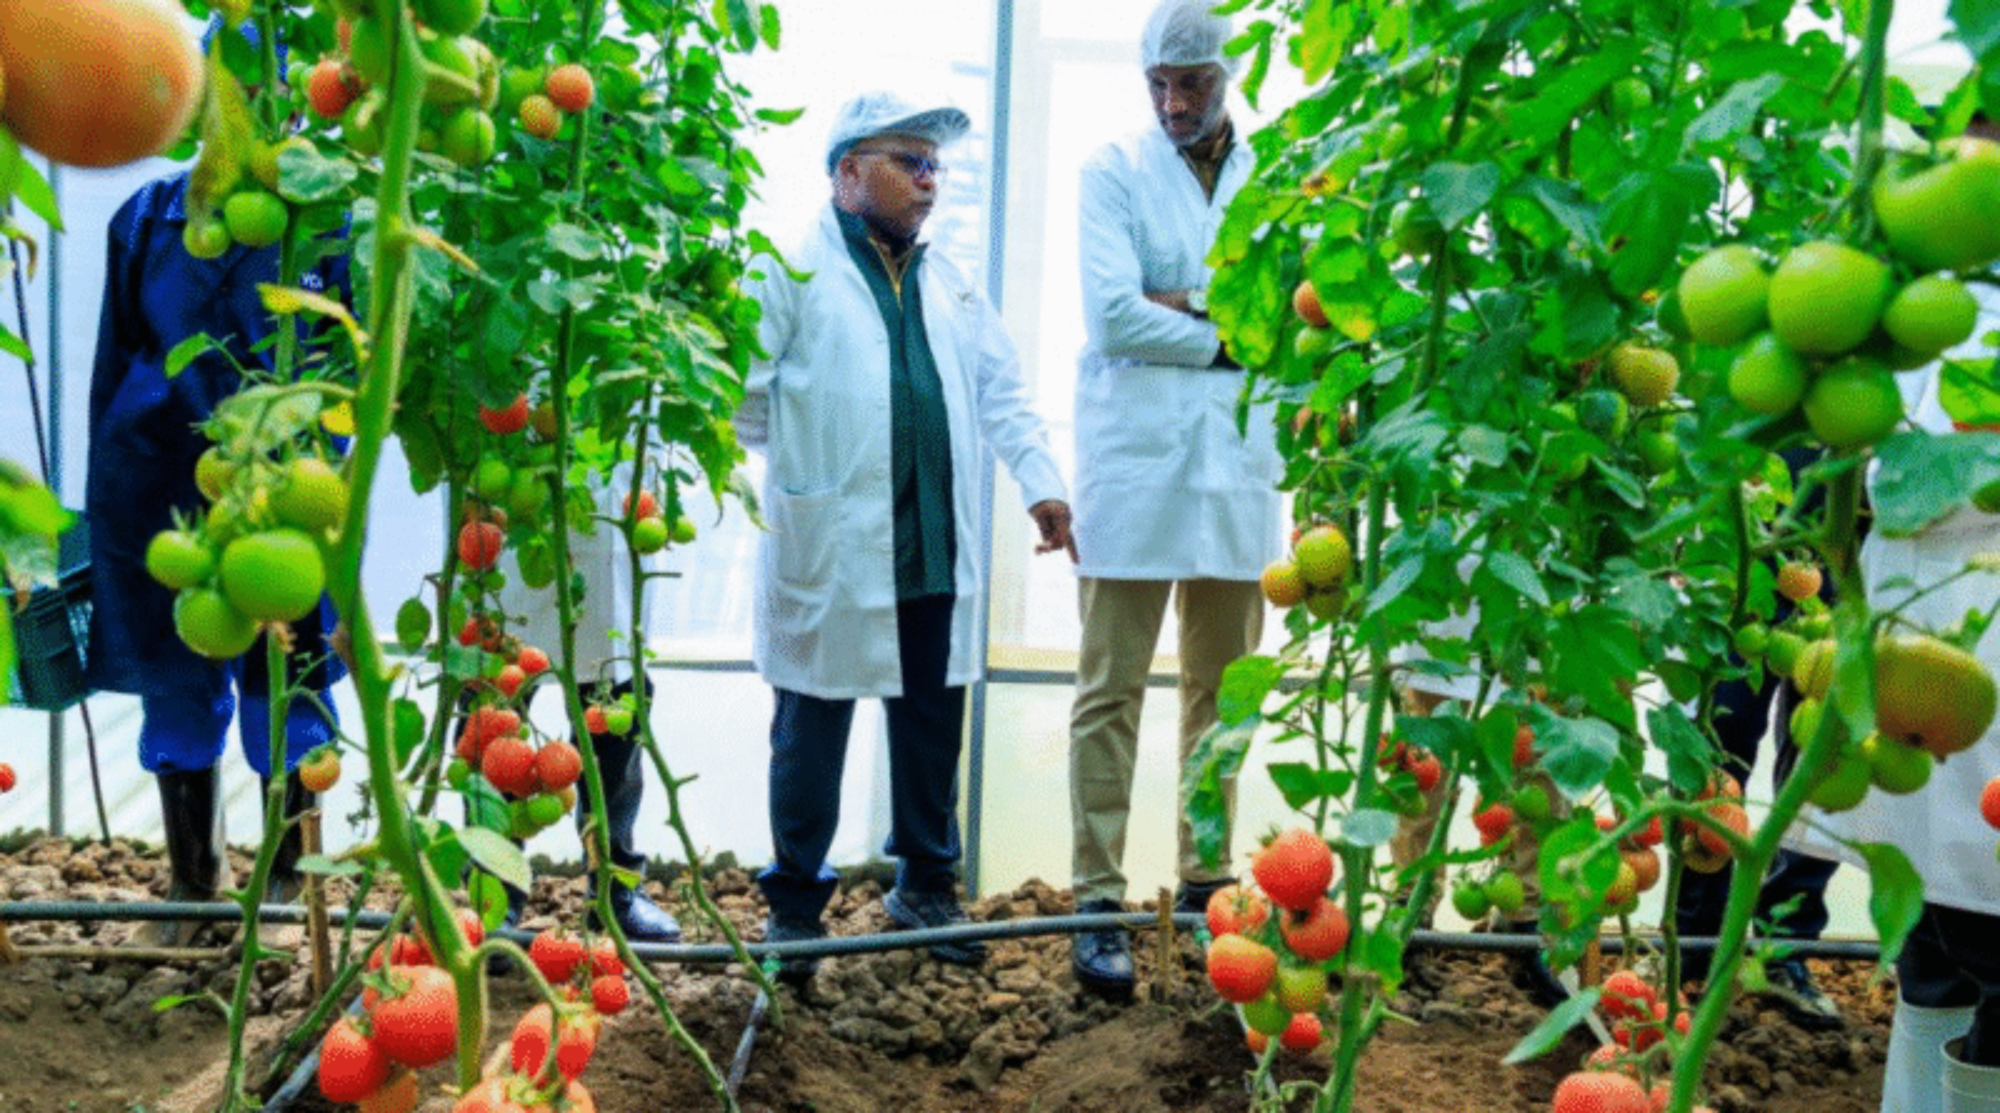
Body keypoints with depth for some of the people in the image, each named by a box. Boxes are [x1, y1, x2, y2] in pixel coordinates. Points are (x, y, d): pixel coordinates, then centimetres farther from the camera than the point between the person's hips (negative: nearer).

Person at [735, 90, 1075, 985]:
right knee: (812, 731, 5)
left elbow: (1000, 390, 17)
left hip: (937, 550, 5)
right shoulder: (793, 269, -2)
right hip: (830, 550, -5)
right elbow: (743, 389, -7)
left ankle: (925, 884, 28)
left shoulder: (948, 282, 18)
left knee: (933, 726, 12)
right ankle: (794, 903, 19)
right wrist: (801, 456, -4)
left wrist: (1041, 481, 9)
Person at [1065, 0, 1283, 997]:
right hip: (1131, 463, -3)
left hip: (1238, 465, 3)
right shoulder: (1114, 171, 3)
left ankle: (1205, 882, 21)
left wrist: (1181, 300, -12)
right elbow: (1112, 317, -10)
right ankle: (1099, 899, 3)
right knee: (1110, 691, -2)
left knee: (1223, 688, 9)